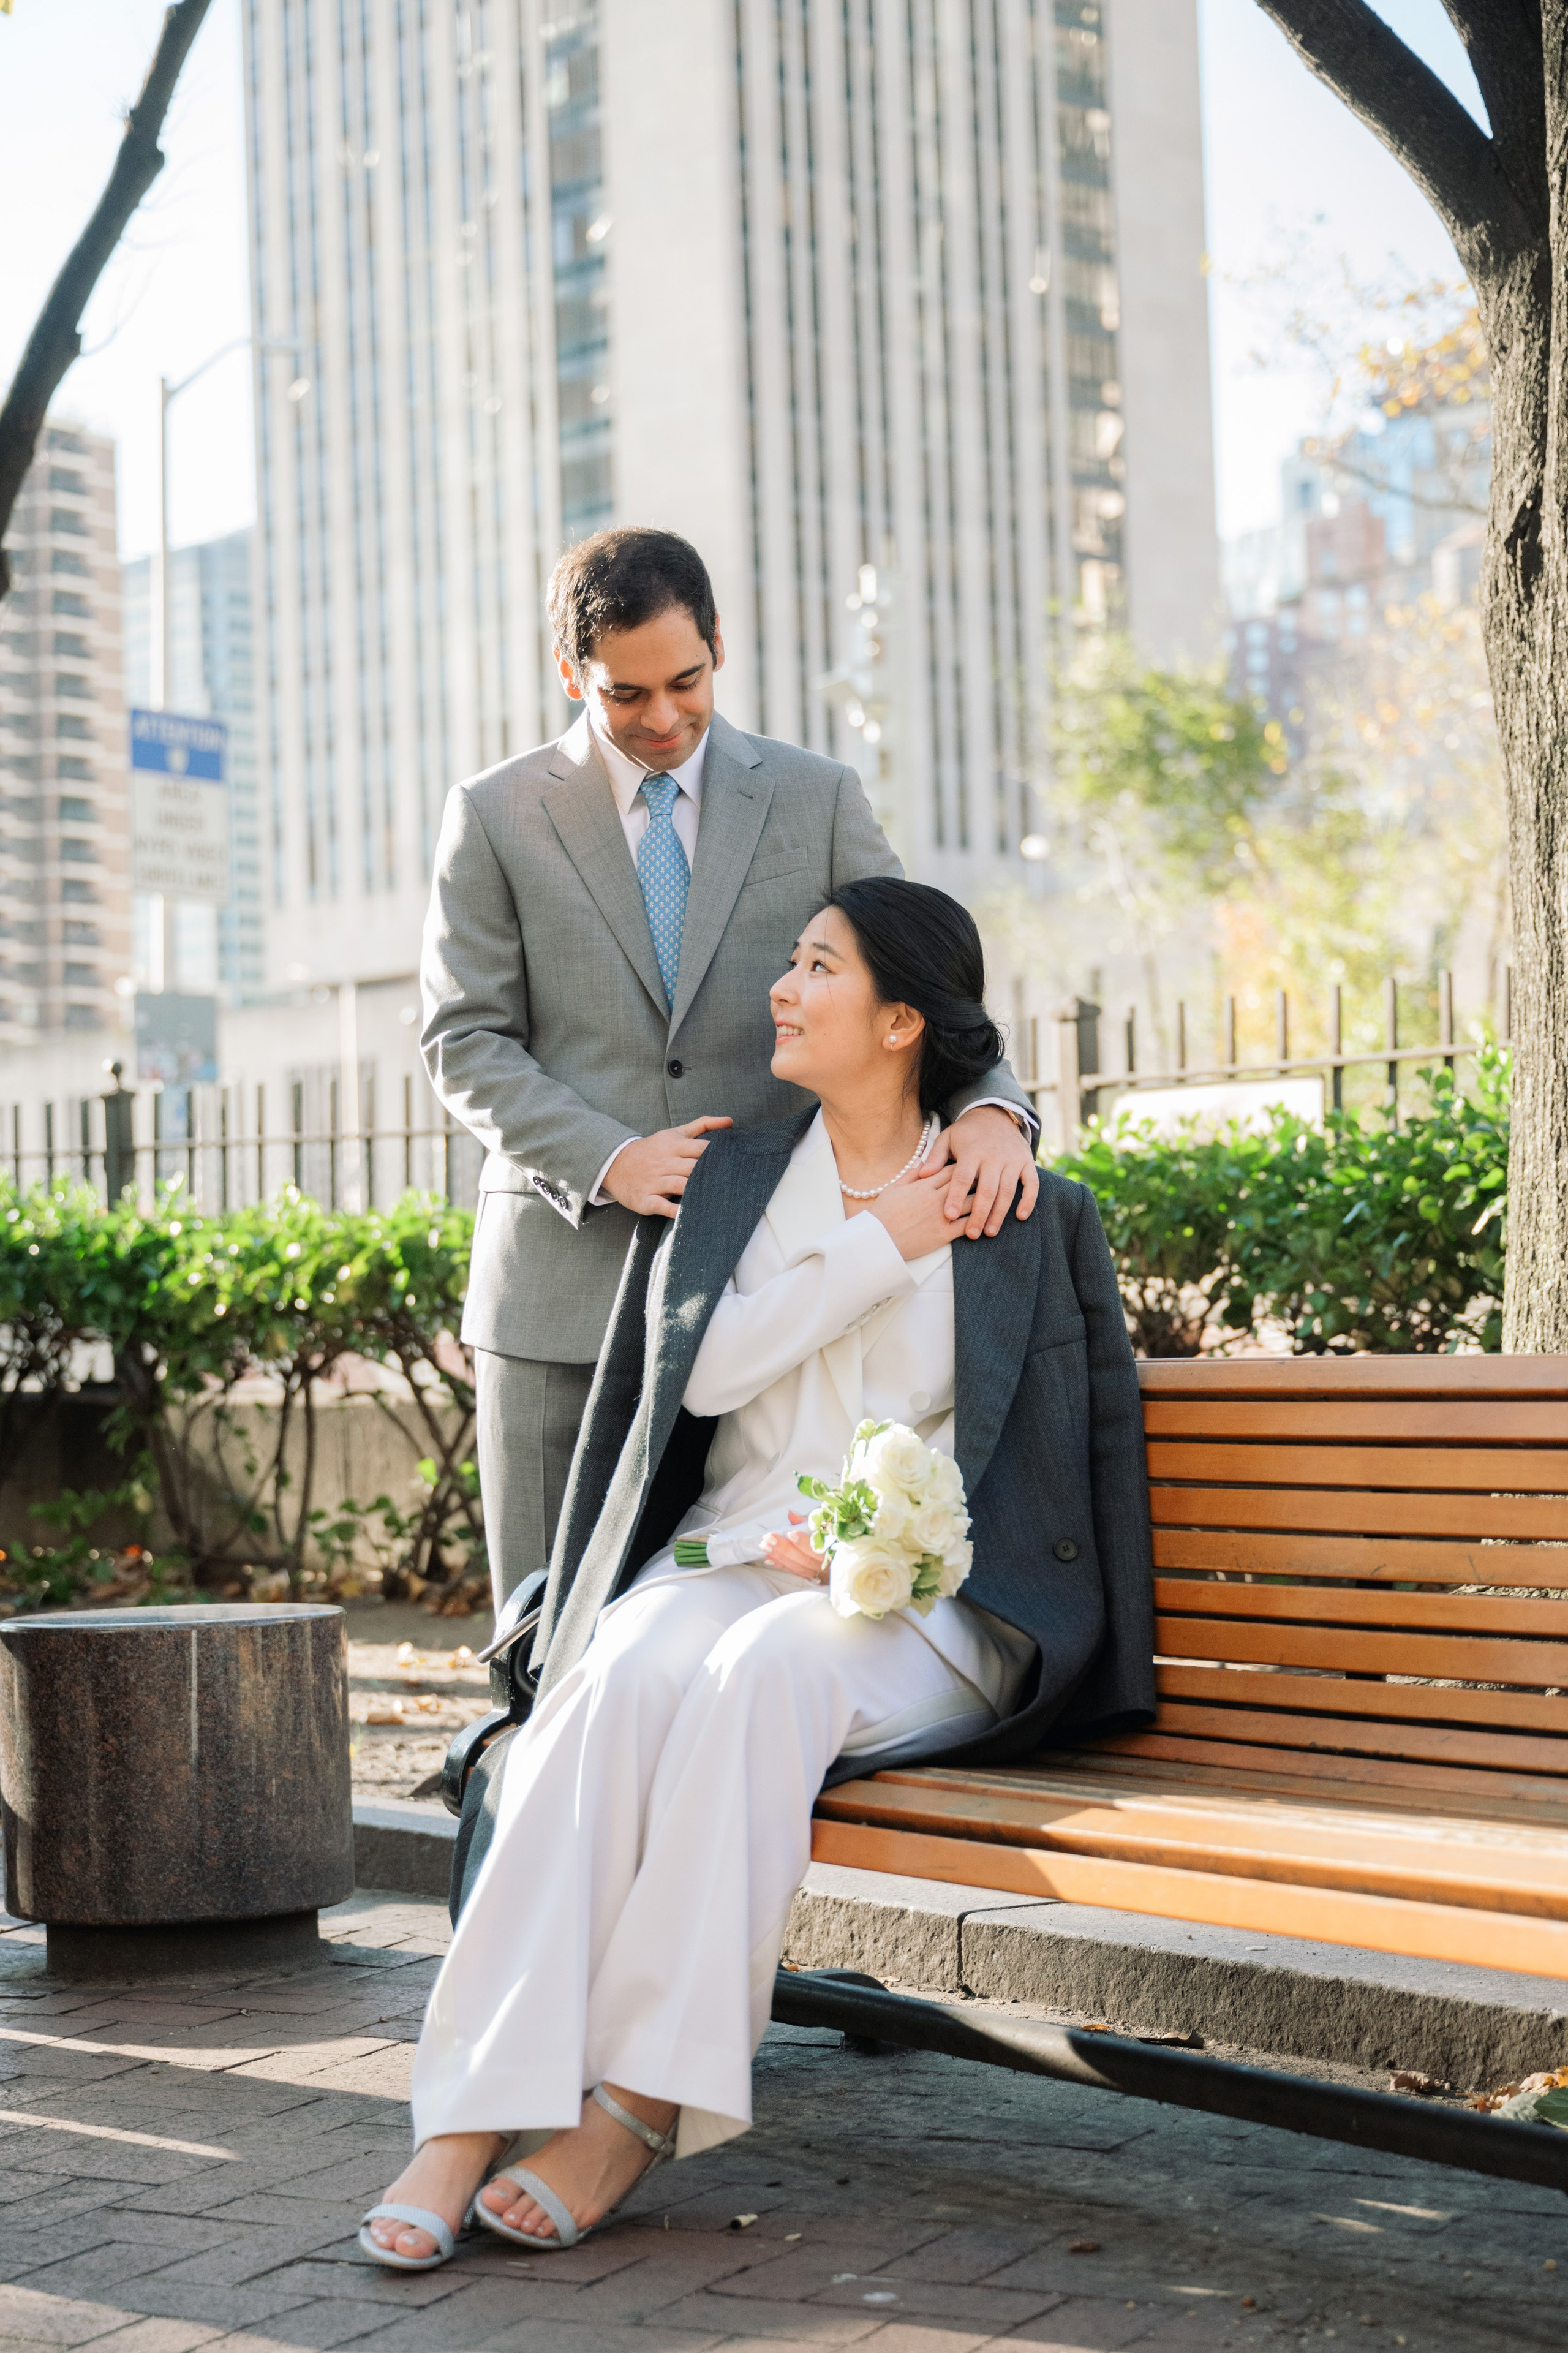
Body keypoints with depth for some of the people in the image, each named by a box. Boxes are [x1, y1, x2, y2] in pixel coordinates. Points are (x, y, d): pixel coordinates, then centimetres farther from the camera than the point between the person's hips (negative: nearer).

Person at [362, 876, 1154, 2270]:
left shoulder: (1027, 1215, 8)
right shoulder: (735, 1177, 16)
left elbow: (1042, 1459, 5)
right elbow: (706, 1366, 0)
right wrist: (875, 1248, -3)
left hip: (914, 1601, -2)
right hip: (728, 1562, 3)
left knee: (763, 1666, -37)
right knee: (619, 1675, -32)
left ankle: (638, 2105, -35)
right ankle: (476, 2114, -38)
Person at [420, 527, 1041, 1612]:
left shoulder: (818, 799, 8)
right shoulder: (495, 816, 5)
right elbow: (465, 1041, 2)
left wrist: (988, 1104, -19)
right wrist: (608, 1159, -14)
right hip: (566, 1291, 0)